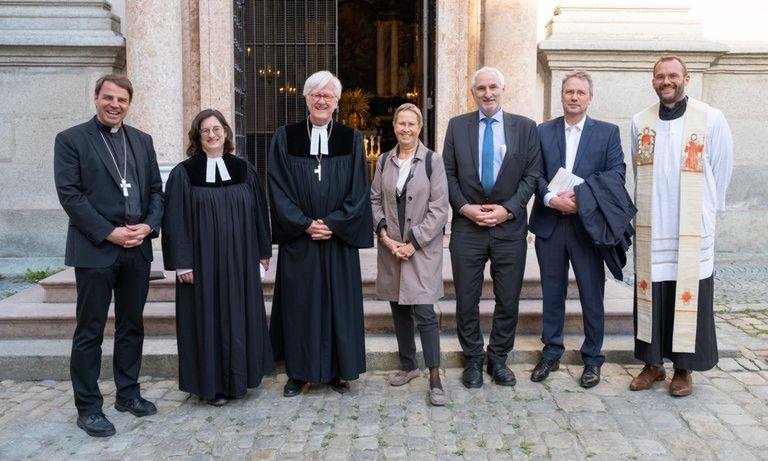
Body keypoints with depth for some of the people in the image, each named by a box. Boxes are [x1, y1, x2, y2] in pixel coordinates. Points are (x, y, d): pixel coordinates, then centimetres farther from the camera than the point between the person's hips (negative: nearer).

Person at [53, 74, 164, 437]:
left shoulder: (142, 141, 12)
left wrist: (148, 225, -7)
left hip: (137, 249, 5)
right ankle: (88, 407, 15)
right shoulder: (70, 139, -1)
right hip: (94, 249, -4)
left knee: (131, 326, 13)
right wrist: (109, 233, -15)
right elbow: (69, 194, -9)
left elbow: (156, 189, 11)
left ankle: (127, 393, 27)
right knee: (90, 332, 3)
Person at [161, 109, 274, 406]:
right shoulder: (184, 173, -2)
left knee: (240, 314, 10)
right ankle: (212, 384, 16)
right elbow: (175, 220, -5)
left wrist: (264, 251, 8)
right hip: (203, 260, -3)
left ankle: (239, 376, 25)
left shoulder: (244, 170, 6)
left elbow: (259, 212, 10)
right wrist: (182, 262, -10)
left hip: (240, 259, 3)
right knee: (208, 318, 3)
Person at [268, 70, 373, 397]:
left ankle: (337, 371, 19)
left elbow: (358, 191, 0)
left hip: (338, 240, 0)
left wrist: (332, 223, -11)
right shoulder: (285, 138, 3)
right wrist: (305, 223, -11)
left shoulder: (351, 139, 4)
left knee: (338, 304, 6)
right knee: (299, 304, 5)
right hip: (297, 239, 0)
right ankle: (298, 372, 18)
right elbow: (279, 189, -1)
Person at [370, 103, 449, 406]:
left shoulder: (432, 161, -4)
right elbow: (375, 201, 9)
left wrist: (412, 242, -12)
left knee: (423, 312, -9)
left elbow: (439, 209, -8)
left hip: (422, 249, -4)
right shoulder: (384, 161, 8)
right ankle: (408, 365, 29)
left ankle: (434, 378, -1)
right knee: (398, 310, 13)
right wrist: (384, 235, -6)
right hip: (390, 247, 4)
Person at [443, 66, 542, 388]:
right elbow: (448, 173, 4)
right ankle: (473, 360, 23)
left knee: (508, 300, 8)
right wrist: (465, 207, -9)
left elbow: (532, 175, 1)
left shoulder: (525, 127, 5)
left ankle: (498, 359, 26)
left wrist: (507, 209, -10)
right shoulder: (457, 126, 6)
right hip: (467, 226, 0)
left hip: (510, 226, 0)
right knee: (466, 299, 7)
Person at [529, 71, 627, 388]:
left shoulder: (608, 132, 5)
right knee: (552, 293, 11)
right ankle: (551, 354, 24)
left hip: (588, 224, -1)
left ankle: (593, 359, 20)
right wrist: (551, 198, -18)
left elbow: (617, 173, -5)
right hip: (549, 223, 2)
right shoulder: (543, 131, 8)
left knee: (592, 295, 5)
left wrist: (581, 195, -19)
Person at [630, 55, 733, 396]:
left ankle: (684, 369, 18)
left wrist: (707, 209, 9)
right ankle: (653, 364, 22)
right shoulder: (640, 122, 5)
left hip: (692, 230, -3)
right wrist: (650, 206, 14)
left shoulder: (711, 120, -5)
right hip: (651, 228, 3)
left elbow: (721, 170, 3)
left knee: (689, 299, 3)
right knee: (650, 296, 8)